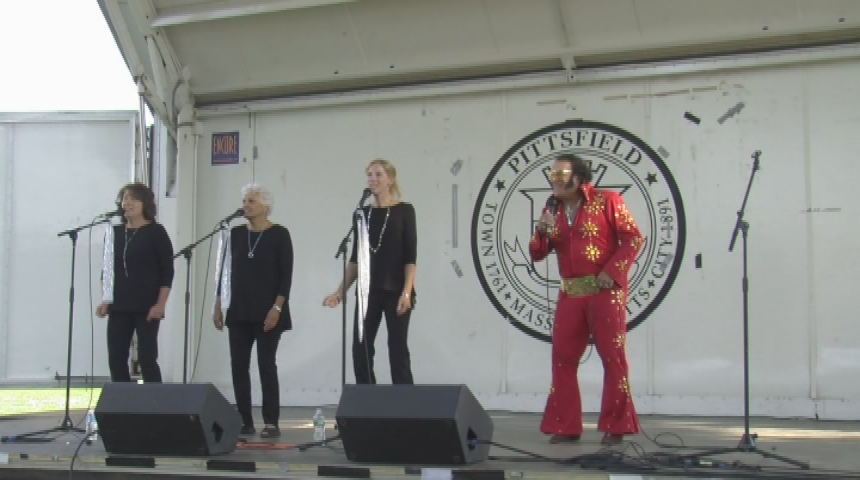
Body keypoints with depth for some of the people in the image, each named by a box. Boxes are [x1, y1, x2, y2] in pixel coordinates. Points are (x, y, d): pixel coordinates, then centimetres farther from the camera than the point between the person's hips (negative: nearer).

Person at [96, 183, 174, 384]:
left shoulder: (156, 232, -3)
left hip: (147, 307, -5)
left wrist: (160, 304, -13)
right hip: (119, 306, 5)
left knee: (147, 359, -5)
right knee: (116, 360, 4)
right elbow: (107, 269, 16)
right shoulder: (115, 232, 12)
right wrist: (105, 300, 7)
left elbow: (167, 271, -6)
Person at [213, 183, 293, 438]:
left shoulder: (279, 234, -5)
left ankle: (271, 422, 0)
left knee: (266, 364, -5)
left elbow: (286, 275, -8)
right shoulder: (236, 234, 9)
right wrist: (218, 306, 6)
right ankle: (244, 421, 9)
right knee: (239, 365, 3)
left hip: (267, 311, -5)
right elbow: (225, 271, 11)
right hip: (239, 311, 5)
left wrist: (277, 308, -16)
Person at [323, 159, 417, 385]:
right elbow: (355, 258, 12)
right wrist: (340, 291, 7)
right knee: (361, 350, 1)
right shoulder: (362, 213, 10)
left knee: (397, 349, 0)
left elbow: (410, 256, -8)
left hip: (395, 291, -4)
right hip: (367, 292, 4)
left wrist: (407, 292, -18)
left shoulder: (404, 211, -2)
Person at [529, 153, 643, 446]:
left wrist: (612, 272, -14)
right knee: (563, 358, 4)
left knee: (613, 357, -3)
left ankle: (615, 427, 6)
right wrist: (542, 231, -8)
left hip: (605, 291, -5)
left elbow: (633, 238, -6)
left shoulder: (606, 201, -2)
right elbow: (537, 255, 12)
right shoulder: (552, 210, 13)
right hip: (570, 293, 5)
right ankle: (565, 426, 12)